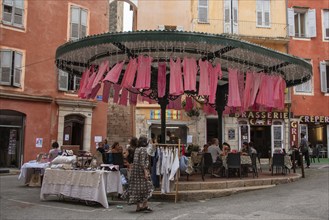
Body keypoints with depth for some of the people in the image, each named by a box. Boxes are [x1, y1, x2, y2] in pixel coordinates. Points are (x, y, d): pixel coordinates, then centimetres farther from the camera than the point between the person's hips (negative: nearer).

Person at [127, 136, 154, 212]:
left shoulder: (136, 149, 12)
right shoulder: (143, 149, -13)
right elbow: (142, 162, -19)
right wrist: (145, 172, -19)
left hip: (135, 170, 8)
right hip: (141, 170, -8)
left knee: (137, 187, 8)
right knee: (145, 187, 1)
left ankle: (139, 206, 12)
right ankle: (145, 205, 3)